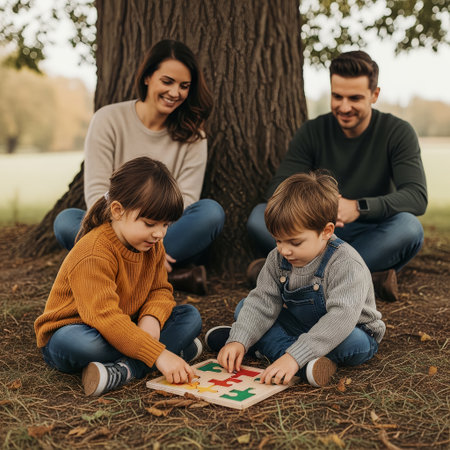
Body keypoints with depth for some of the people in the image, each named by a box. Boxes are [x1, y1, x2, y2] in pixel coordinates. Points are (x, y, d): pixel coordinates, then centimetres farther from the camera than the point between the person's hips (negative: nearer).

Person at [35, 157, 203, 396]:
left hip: (123, 332, 7)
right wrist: (158, 354, -42)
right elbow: (106, 318, -37)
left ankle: (125, 369, -26)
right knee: (75, 344, -43)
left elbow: (161, 290, 3)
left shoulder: (153, 247, -2)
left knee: (190, 316, -7)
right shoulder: (92, 255, -30)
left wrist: (151, 318, -22)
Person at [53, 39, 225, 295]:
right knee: (66, 222, -29)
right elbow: (96, 192, -10)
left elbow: (186, 198, -5)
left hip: (170, 237, 1)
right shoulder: (110, 120, -2)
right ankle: (175, 275, -30)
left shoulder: (192, 133, 3)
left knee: (212, 211, -26)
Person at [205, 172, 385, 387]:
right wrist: (239, 341, -27)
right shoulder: (278, 259, -10)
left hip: (350, 333, -5)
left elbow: (341, 318, -42)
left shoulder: (346, 264, -31)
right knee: (244, 308, -4)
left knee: (352, 342, -39)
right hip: (301, 326, 6)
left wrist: (294, 356, -50)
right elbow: (263, 301, -10)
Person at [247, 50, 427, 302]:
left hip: (373, 238, -1)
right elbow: (277, 190, -10)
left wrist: (359, 207, -36)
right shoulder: (313, 132, -1)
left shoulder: (398, 133, -6)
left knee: (408, 227, -34)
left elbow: (417, 197, -18)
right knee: (260, 216, -22)